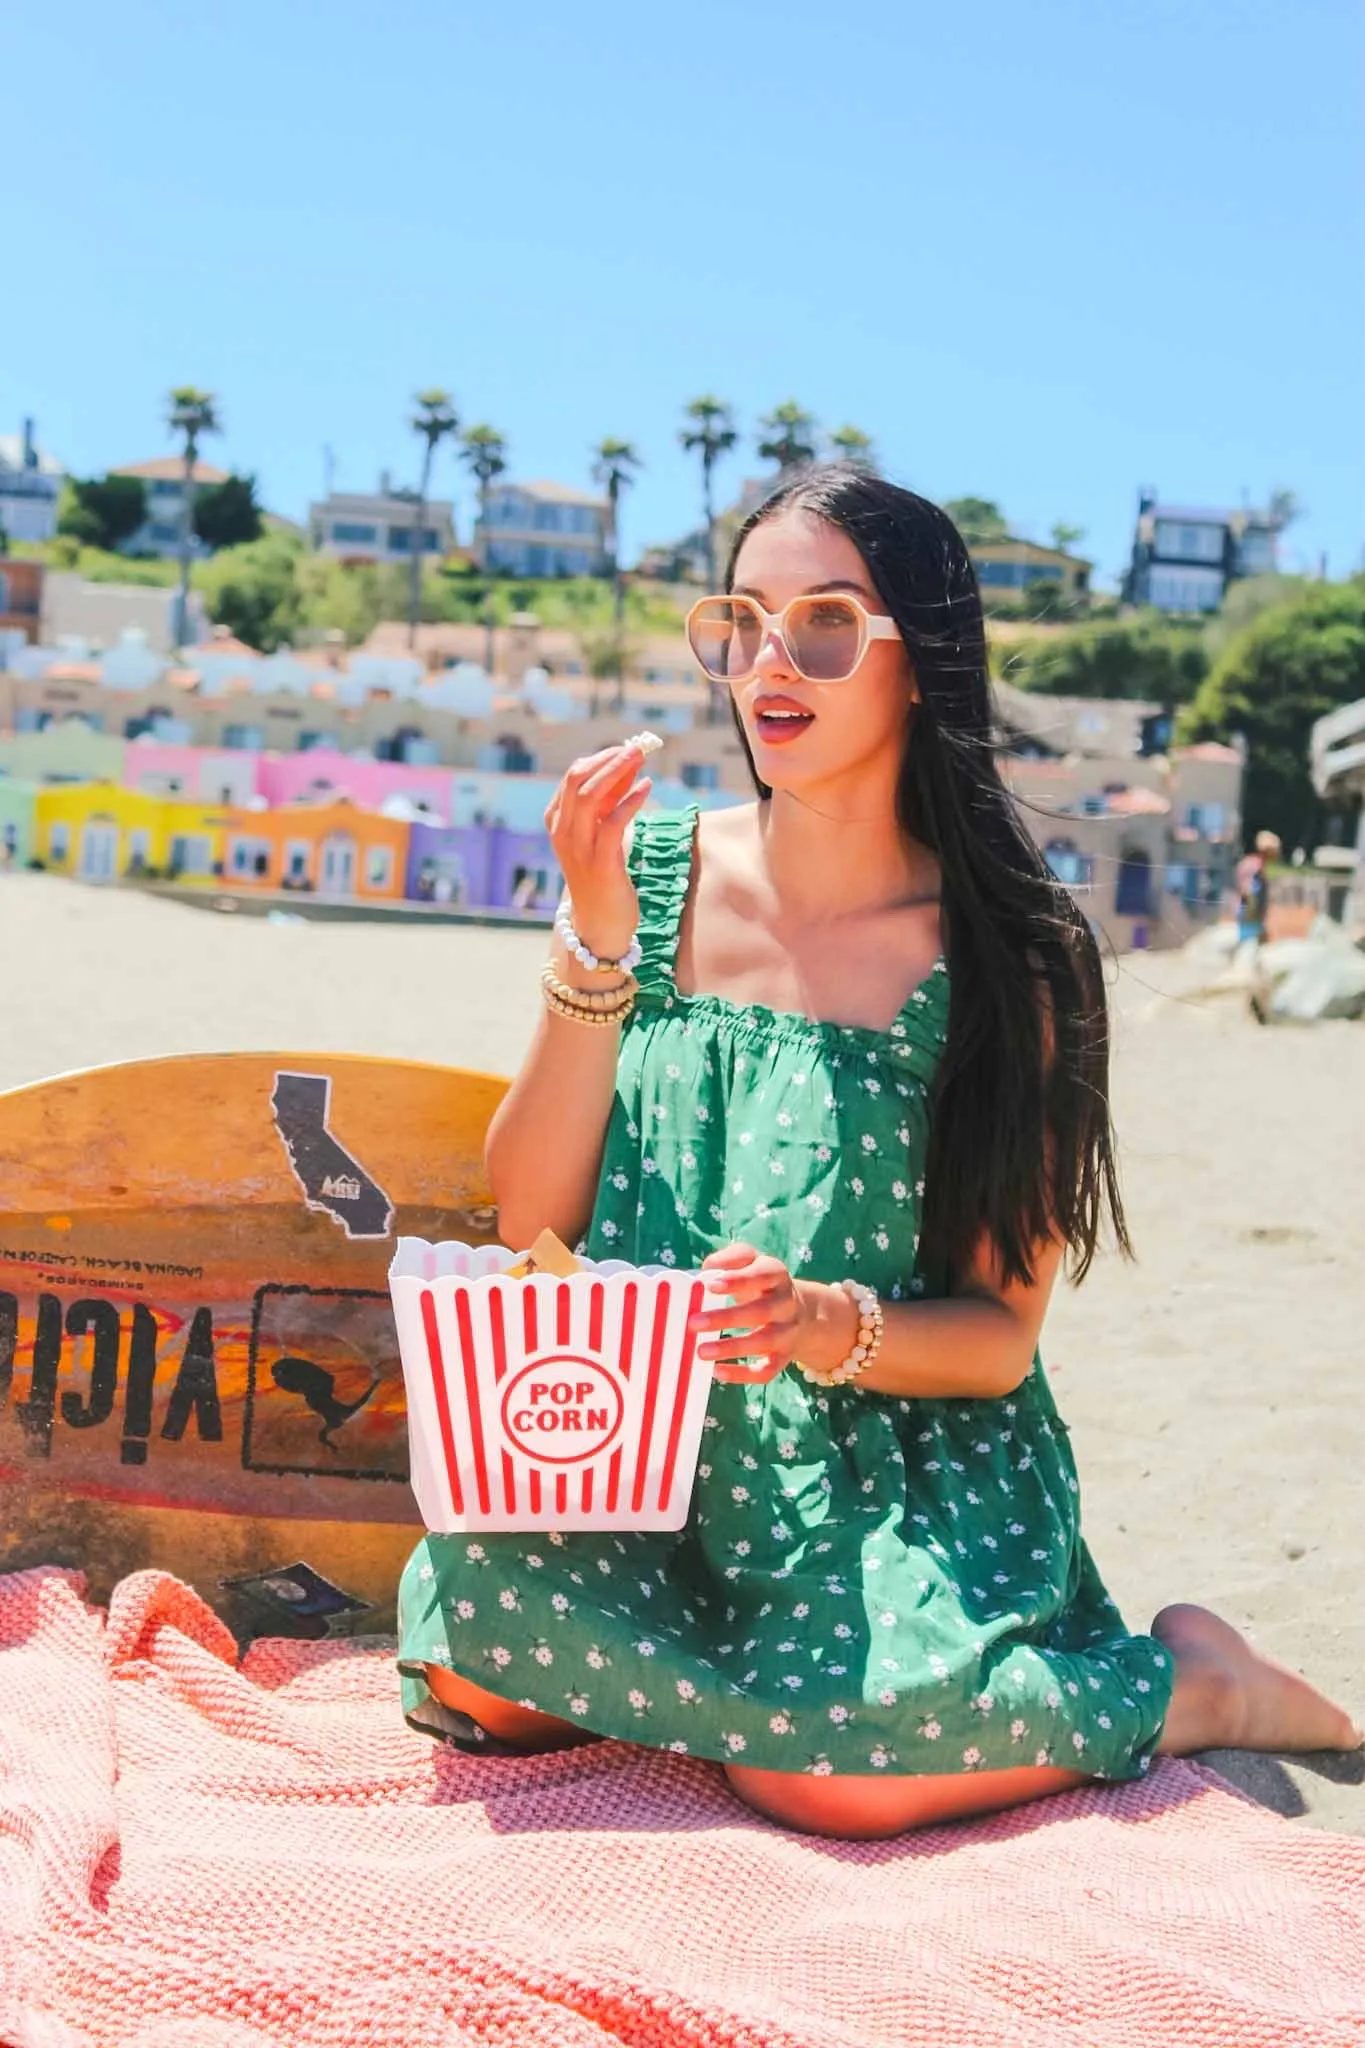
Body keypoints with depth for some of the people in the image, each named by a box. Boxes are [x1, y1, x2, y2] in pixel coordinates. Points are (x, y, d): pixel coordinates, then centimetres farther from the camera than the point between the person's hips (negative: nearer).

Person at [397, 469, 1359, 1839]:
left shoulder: (1011, 953, -8)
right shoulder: (655, 876, -1)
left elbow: (1000, 1336, -5)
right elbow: (530, 1226, -6)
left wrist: (830, 1325, -26)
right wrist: (597, 946, -16)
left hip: (912, 1478, -2)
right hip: (661, 1457, 3)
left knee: (819, 1765, -28)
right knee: (472, 1672, -24)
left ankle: (1181, 1683, 1)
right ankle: (776, 1646, 6)